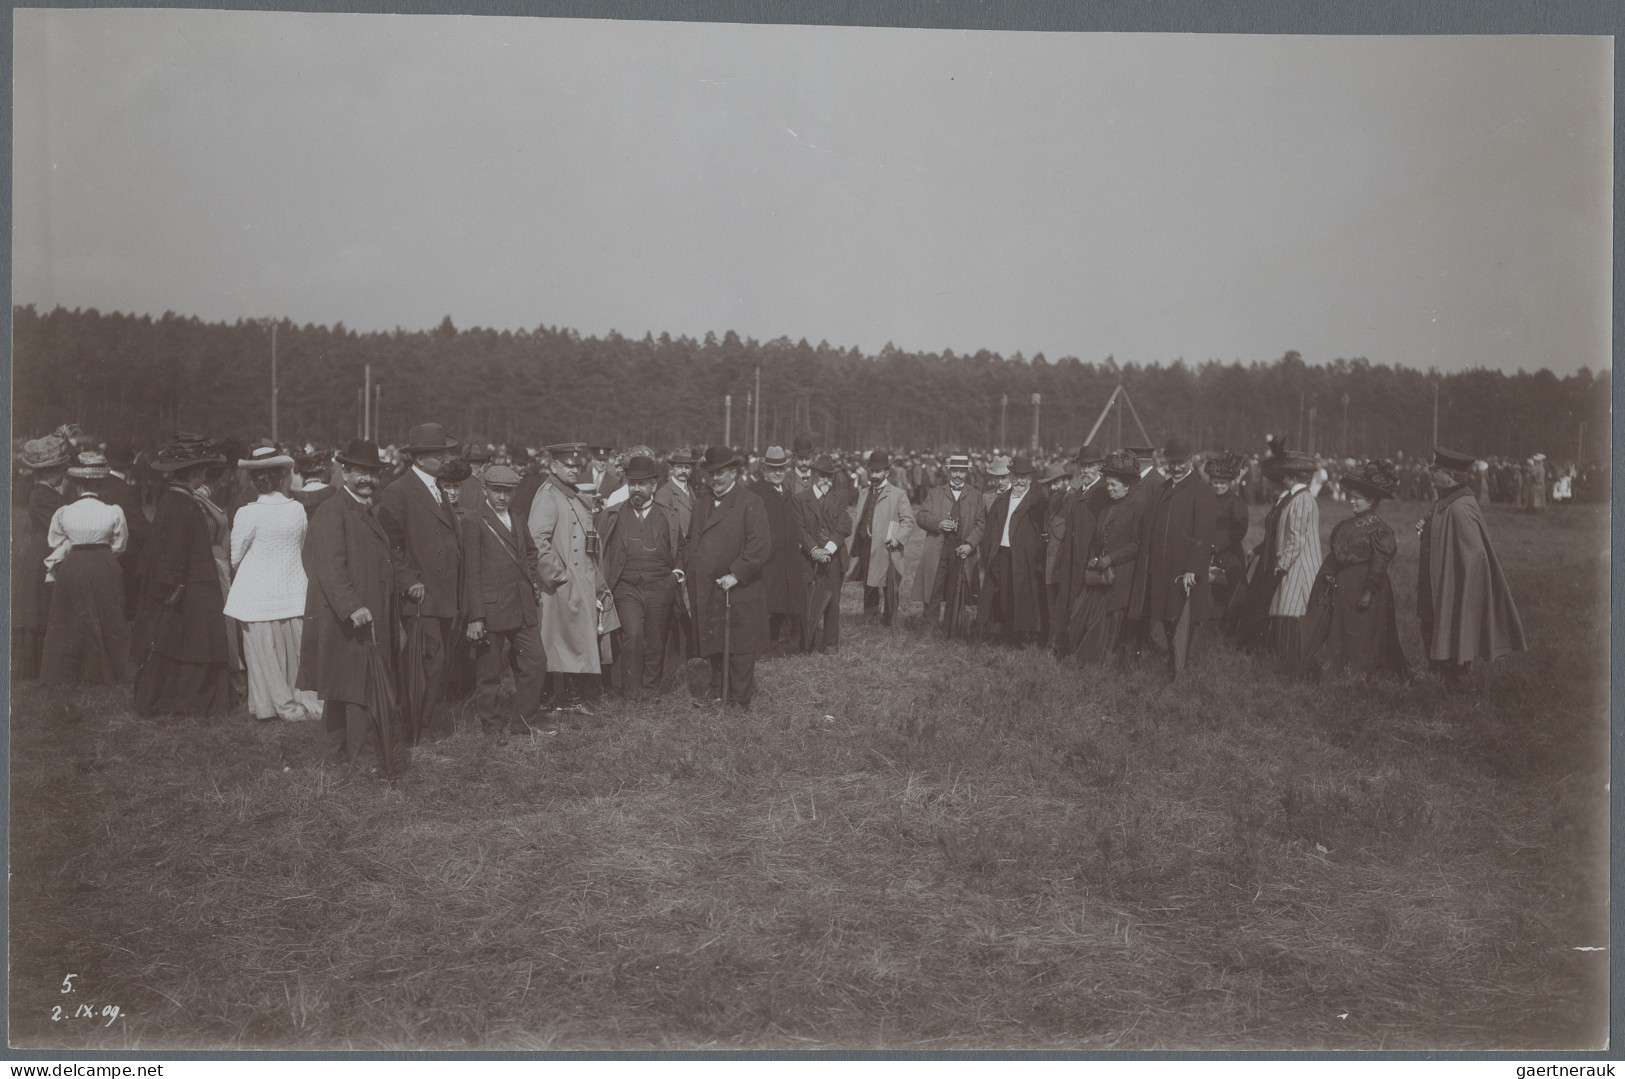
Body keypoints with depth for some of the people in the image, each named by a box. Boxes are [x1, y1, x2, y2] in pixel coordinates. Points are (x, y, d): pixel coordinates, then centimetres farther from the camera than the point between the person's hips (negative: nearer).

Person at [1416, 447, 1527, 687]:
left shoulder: (1461, 509, -23)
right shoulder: (1442, 503, 7)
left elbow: (1474, 554, -24)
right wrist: (1426, 528, 3)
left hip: (1454, 595, -10)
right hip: (1437, 593, 10)